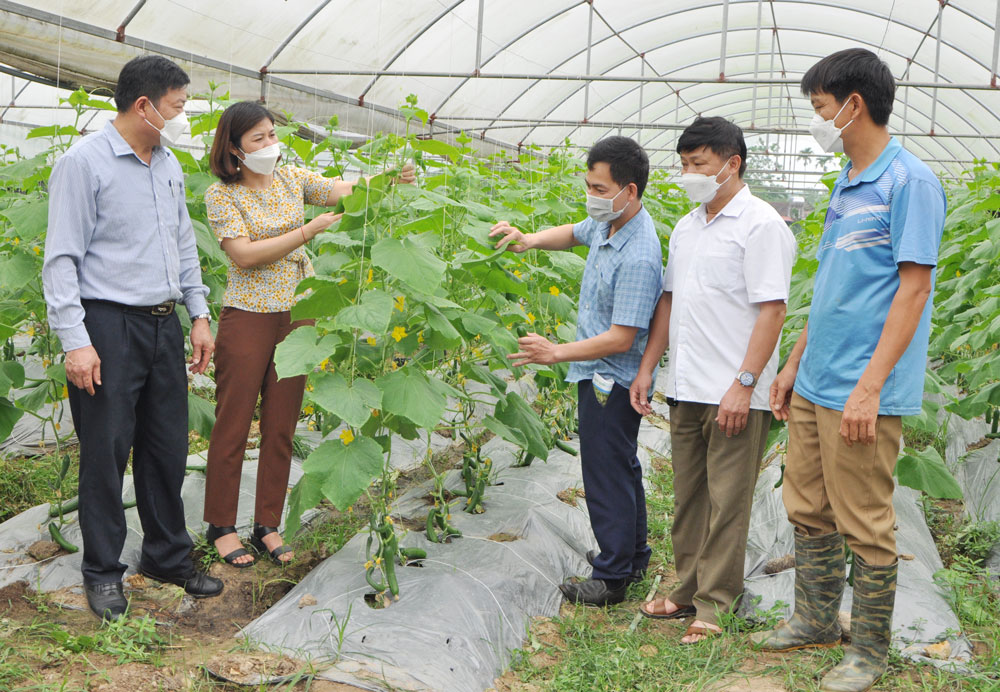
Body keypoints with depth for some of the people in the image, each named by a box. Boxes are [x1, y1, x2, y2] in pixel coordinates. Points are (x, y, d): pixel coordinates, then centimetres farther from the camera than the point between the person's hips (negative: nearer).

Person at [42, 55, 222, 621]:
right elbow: (61, 260, -12)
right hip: (109, 325, -7)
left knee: (168, 447, 12)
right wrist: (75, 340, -17)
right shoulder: (85, 162, -10)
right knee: (107, 453, 1)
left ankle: (169, 557, 26)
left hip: (164, 325, 7)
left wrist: (199, 314, 16)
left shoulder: (170, 166, 13)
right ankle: (104, 572, 16)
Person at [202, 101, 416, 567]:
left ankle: (267, 525, 20)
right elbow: (245, 254, -16)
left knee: (282, 426, 9)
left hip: (297, 315, 5)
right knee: (233, 423, 3)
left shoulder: (292, 179, 9)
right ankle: (221, 525, 18)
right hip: (248, 318, -5)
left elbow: (346, 190, 0)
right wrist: (307, 231, -18)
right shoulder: (221, 194, -6)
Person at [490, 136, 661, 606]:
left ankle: (612, 577, 11)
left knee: (607, 473, -1)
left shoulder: (638, 257, -28)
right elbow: (574, 233, 24)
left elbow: (621, 338, -28)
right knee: (620, 465, 21)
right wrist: (531, 239, 3)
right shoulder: (607, 223, 1)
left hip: (611, 380, -10)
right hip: (602, 376, 10)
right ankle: (633, 557, 37)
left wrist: (555, 353, -25)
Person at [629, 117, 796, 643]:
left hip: (734, 396, -8)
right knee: (688, 496, 14)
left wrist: (744, 385, -19)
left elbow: (771, 310, -15)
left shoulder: (761, 225, -9)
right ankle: (688, 590, 26)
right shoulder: (685, 228, 16)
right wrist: (647, 367, 16)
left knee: (726, 502, -1)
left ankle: (714, 606, 8)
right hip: (686, 390, 8)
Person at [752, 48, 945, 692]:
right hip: (813, 387, 9)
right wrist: (795, 364, 20)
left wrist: (870, 385, -21)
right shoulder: (847, 184, 14)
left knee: (865, 525, 3)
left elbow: (913, 288, -17)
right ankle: (816, 621, 34)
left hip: (860, 394, -9)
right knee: (809, 512, 17)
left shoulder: (910, 181, -12)